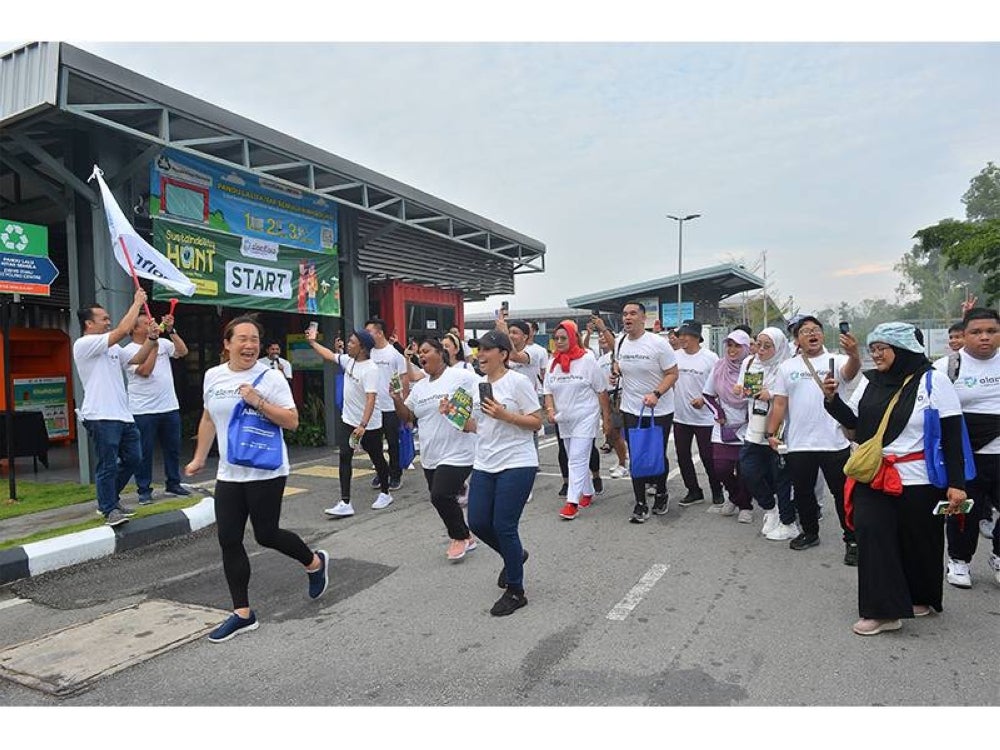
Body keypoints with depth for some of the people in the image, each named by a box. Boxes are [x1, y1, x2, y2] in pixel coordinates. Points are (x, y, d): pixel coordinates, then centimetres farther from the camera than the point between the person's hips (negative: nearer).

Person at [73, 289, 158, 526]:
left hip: (123, 415, 9)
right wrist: (137, 302, -9)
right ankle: (109, 509, 10)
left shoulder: (112, 349, 19)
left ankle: (109, 499, 29)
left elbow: (136, 360, 19)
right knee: (108, 465, -2)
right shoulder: (84, 344, -9)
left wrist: (151, 338, 4)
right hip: (101, 417, -9)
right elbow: (123, 330, -18)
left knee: (133, 459, 13)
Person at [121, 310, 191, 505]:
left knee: (173, 448, 13)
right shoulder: (129, 351, -6)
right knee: (144, 452, 2)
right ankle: (144, 490, 12)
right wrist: (153, 344, -15)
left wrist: (171, 331, -13)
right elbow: (145, 370, -18)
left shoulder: (163, 343, 7)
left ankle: (173, 484, 26)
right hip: (143, 411, -5)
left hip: (170, 408, 5)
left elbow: (183, 351, -6)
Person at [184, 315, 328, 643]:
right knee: (229, 541, 4)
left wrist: (258, 402, -23)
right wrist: (199, 459, 21)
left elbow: (292, 422, -13)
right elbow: (208, 419, 19)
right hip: (228, 473, 5)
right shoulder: (213, 376, 6)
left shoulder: (271, 377, -9)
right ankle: (243, 613, 16)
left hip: (266, 472, -5)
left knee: (266, 535, 2)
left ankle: (315, 562, 31)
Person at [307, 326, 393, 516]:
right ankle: (345, 503, -4)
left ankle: (385, 494, 30)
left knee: (377, 458, 10)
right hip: (349, 421, 7)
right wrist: (312, 341, 24)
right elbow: (329, 355, 20)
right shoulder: (348, 360, 1)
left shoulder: (371, 369, -23)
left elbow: (370, 399, -29)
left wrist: (363, 426, -34)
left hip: (369, 425, -7)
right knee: (344, 457, -3)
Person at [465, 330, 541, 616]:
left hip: (516, 465, -7)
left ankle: (515, 592, 15)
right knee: (478, 522, 6)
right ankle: (514, 556, 36)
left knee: (504, 527, -5)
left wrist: (504, 415, -22)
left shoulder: (518, 382, -10)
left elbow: (537, 422, -10)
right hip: (484, 465, 7)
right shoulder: (478, 385, 10)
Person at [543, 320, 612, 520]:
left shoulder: (587, 360, -8)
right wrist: (550, 409, -8)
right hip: (564, 420, 6)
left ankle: (572, 502, -8)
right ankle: (588, 492, 33)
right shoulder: (553, 363, 6)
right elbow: (548, 391, 11)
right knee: (577, 460, 16)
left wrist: (607, 417, -4)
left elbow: (601, 391, -4)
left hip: (585, 418, -6)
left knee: (577, 460, -10)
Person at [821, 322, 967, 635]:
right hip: (874, 477, 4)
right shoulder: (870, 381, 5)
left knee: (917, 541, 10)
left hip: (918, 480, -3)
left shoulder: (933, 380, -7)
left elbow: (952, 434, -8)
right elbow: (852, 420, 10)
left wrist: (956, 483, -11)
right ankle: (883, 610, -2)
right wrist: (832, 399, -8)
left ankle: (920, 597, 34)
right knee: (871, 534, -9)